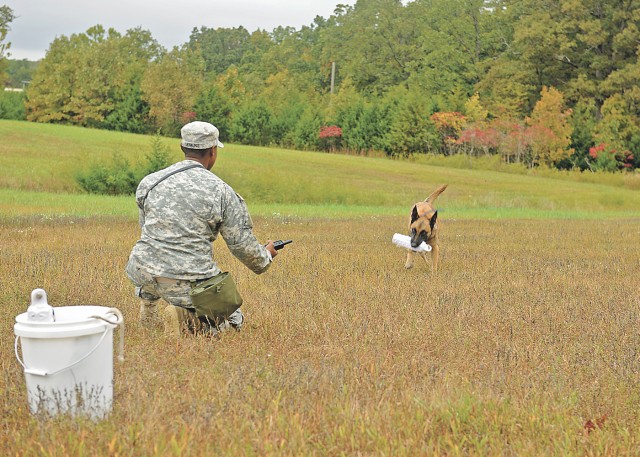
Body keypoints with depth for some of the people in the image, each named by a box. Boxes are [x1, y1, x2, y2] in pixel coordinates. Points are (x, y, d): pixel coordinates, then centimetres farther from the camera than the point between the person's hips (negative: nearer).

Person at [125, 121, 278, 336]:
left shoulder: (148, 183, 3)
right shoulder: (223, 192, -6)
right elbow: (243, 245, -1)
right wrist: (266, 255, 22)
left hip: (144, 273, 4)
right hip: (190, 283, -4)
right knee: (234, 319, 16)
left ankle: (148, 302, 26)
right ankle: (186, 317, -9)